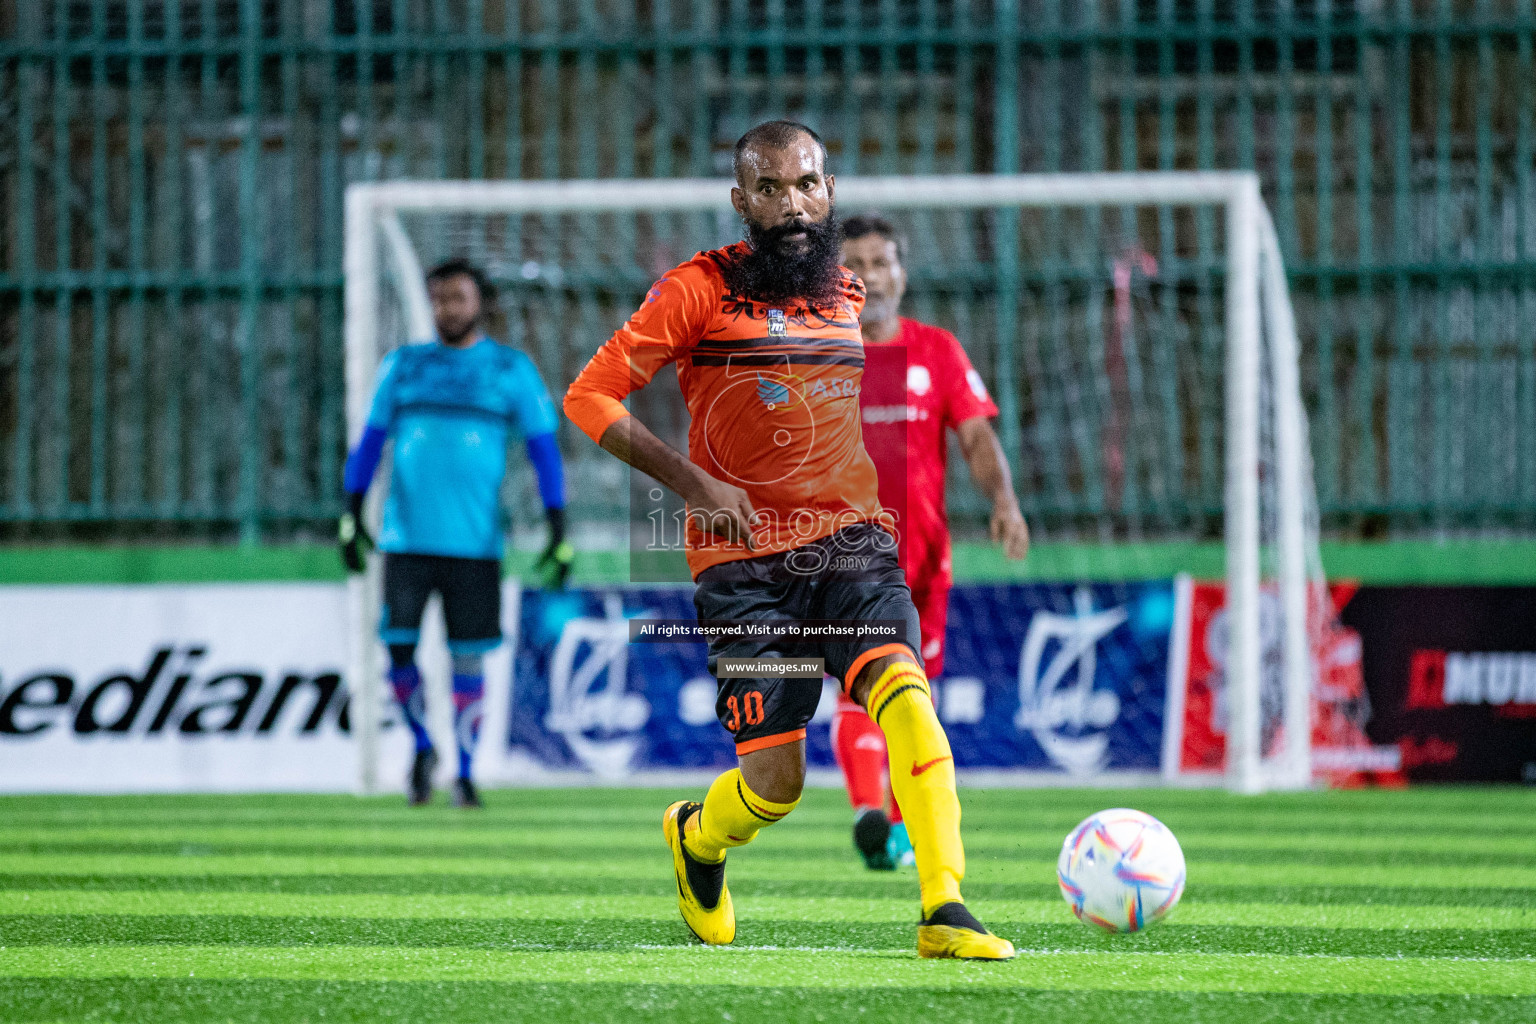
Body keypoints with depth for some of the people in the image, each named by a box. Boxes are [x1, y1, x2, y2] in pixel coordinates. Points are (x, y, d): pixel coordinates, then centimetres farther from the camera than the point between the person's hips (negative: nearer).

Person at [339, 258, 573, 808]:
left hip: (474, 542, -1)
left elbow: (545, 451, 3)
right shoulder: (403, 366, 10)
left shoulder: (512, 370, 4)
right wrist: (351, 516, 3)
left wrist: (559, 533, -5)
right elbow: (369, 442, 13)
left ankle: (464, 774, 13)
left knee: (468, 658, 1)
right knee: (397, 648, -8)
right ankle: (422, 747, 16)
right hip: (406, 537, 1)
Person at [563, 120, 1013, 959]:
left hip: (850, 543, 3)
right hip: (745, 558, -3)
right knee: (775, 783, -6)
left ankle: (945, 912, -28)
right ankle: (697, 836, 31)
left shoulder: (855, 298, 13)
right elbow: (590, 396, -6)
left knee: (902, 687, -26)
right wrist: (696, 485, -14)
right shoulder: (700, 290, -4)